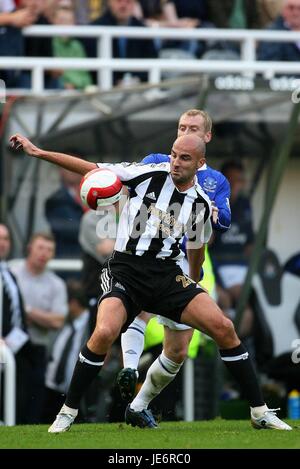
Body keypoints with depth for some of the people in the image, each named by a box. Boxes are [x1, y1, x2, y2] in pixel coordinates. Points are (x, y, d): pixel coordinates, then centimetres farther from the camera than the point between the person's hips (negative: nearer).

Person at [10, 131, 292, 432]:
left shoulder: (201, 204, 5)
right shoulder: (149, 175, -4)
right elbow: (90, 169, -2)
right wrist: (38, 152, -6)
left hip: (167, 275, 3)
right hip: (126, 270, -3)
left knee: (223, 327, -12)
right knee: (104, 332, -29)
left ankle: (260, 413, 0)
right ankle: (68, 411, -9)